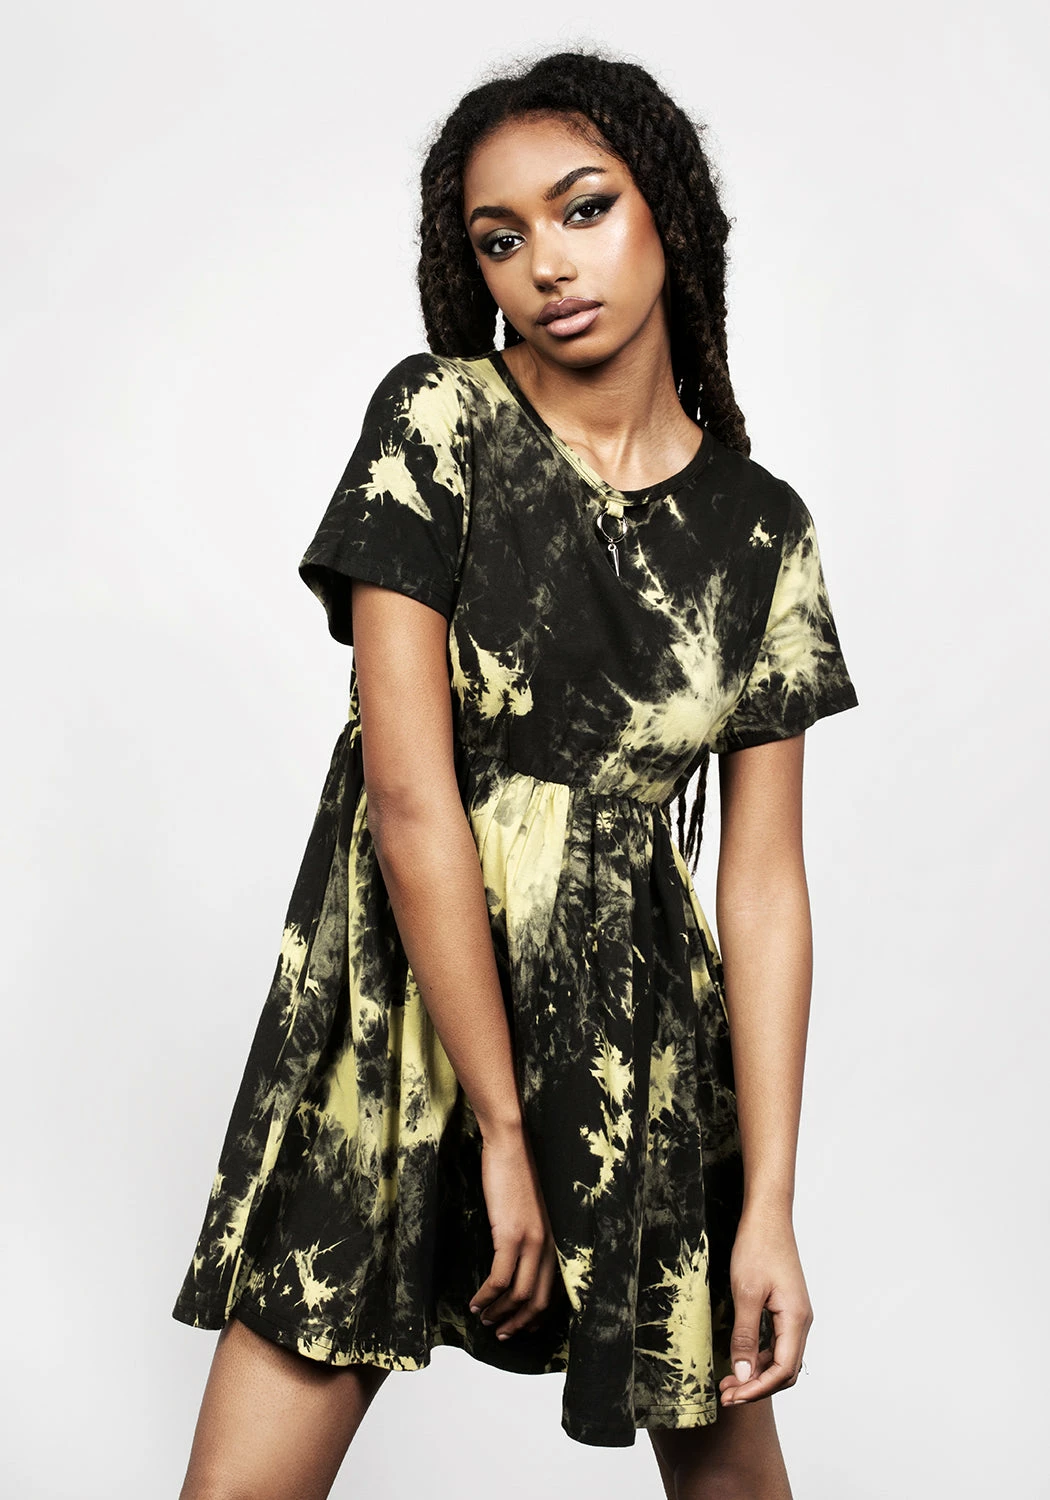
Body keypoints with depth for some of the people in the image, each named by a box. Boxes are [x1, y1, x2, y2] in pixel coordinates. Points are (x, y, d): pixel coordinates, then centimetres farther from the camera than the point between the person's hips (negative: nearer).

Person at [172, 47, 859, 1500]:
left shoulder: (761, 531, 1)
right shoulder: (439, 419, -8)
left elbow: (764, 882, 0)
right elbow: (412, 794, -14)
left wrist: (770, 1207, -6)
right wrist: (501, 1131, -13)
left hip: (636, 1021, 3)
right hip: (400, 1000, -2)